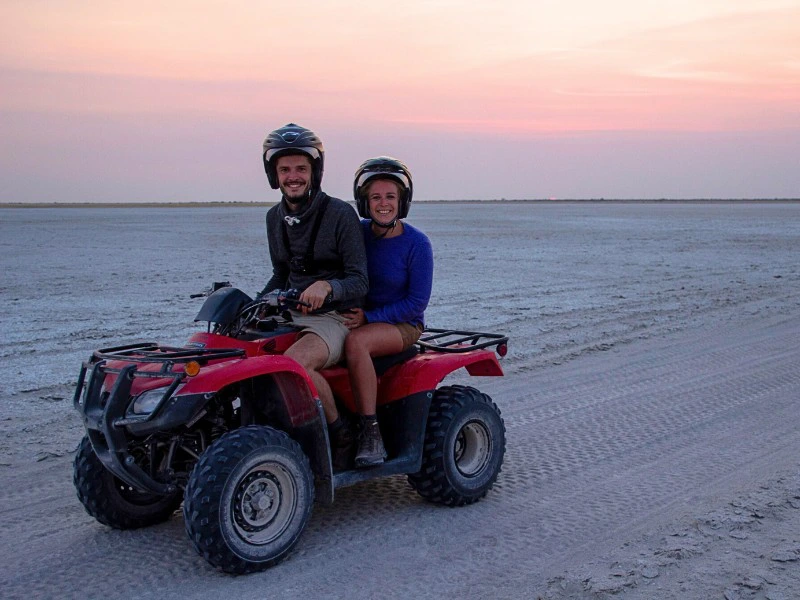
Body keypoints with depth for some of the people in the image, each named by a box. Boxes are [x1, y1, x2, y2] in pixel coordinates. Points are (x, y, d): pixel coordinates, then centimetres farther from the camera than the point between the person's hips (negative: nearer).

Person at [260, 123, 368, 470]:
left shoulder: (340, 214, -9)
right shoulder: (275, 218, 11)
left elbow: (359, 282, -11)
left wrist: (326, 286, -31)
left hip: (335, 317, -7)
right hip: (290, 314, 7)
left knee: (294, 361, -35)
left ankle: (341, 434, -13)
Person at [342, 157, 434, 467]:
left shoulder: (416, 243, -10)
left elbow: (417, 302, -12)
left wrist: (368, 317, -20)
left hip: (402, 325, -5)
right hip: (357, 317, 5)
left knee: (355, 342, -36)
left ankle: (371, 431, -27)